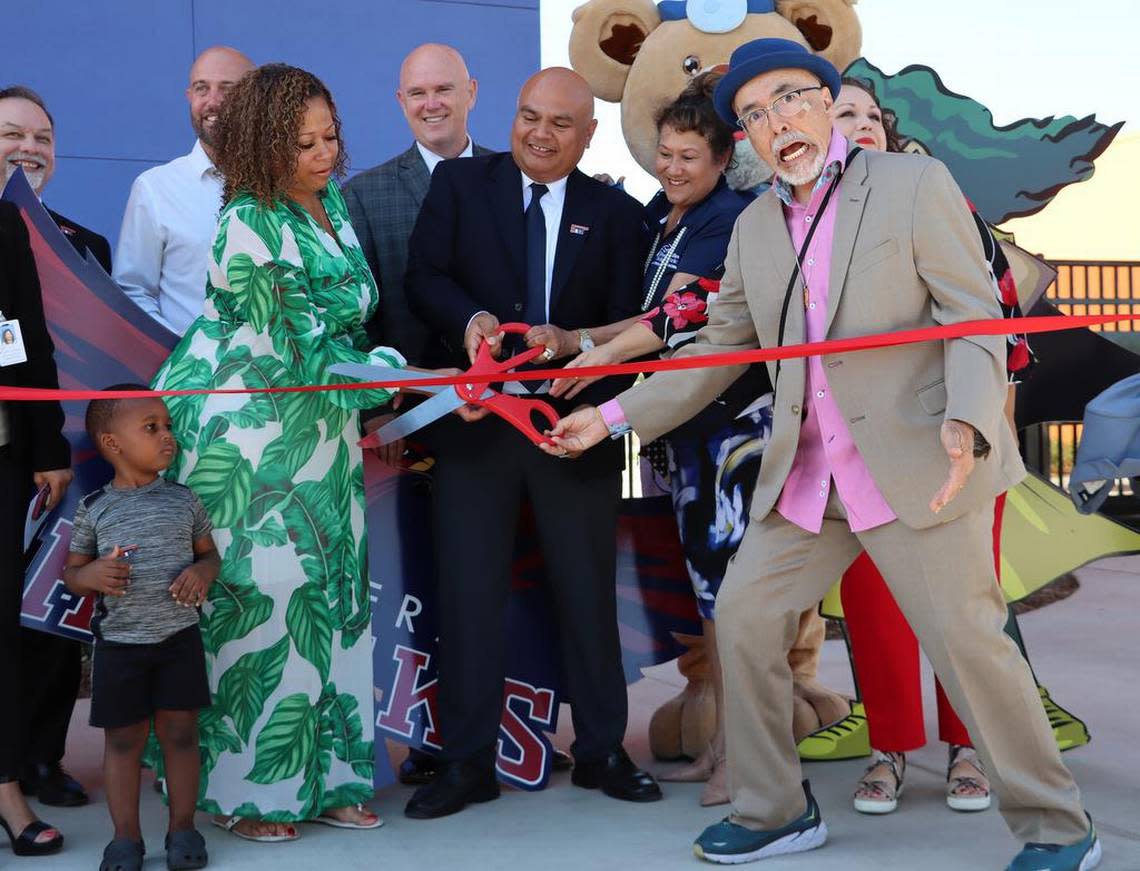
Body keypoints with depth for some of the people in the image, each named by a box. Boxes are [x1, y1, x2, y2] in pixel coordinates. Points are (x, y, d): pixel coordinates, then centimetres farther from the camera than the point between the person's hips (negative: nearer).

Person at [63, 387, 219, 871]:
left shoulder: (183, 501, 3)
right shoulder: (93, 509, -1)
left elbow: (209, 553, 12)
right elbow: (71, 573, 6)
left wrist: (202, 572, -10)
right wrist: (91, 576, -16)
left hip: (179, 636, 1)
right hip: (119, 642, -1)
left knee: (180, 732, 6)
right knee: (123, 739, 6)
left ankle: (182, 827, 19)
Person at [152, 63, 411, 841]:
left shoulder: (333, 204, 6)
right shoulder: (250, 227, -18)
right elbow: (299, 351, -19)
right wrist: (392, 370, -12)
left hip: (321, 434, 7)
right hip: (250, 441, -7)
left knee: (328, 596, 7)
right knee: (260, 598, -2)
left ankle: (322, 778, 16)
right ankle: (248, 789, 11)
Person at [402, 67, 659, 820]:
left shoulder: (617, 213, 5)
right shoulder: (459, 184, 5)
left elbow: (627, 324, 1)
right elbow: (424, 278, -1)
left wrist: (573, 342, -18)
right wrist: (471, 320, -20)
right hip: (477, 416, 0)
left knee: (588, 588, 9)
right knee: (469, 588, 3)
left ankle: (602, 750, 23)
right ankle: (468, 762, 12)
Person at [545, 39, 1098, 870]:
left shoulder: (915, 184, -4)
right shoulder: (755, 226, 12)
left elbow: (976, 319, -9)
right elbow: (719, 349, 18)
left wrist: (967, 423, -26)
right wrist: (614, 416, 13)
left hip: (916, 467, -6)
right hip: (806, 480, 6)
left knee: (965, 638, -6)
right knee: (744, 615, 4)